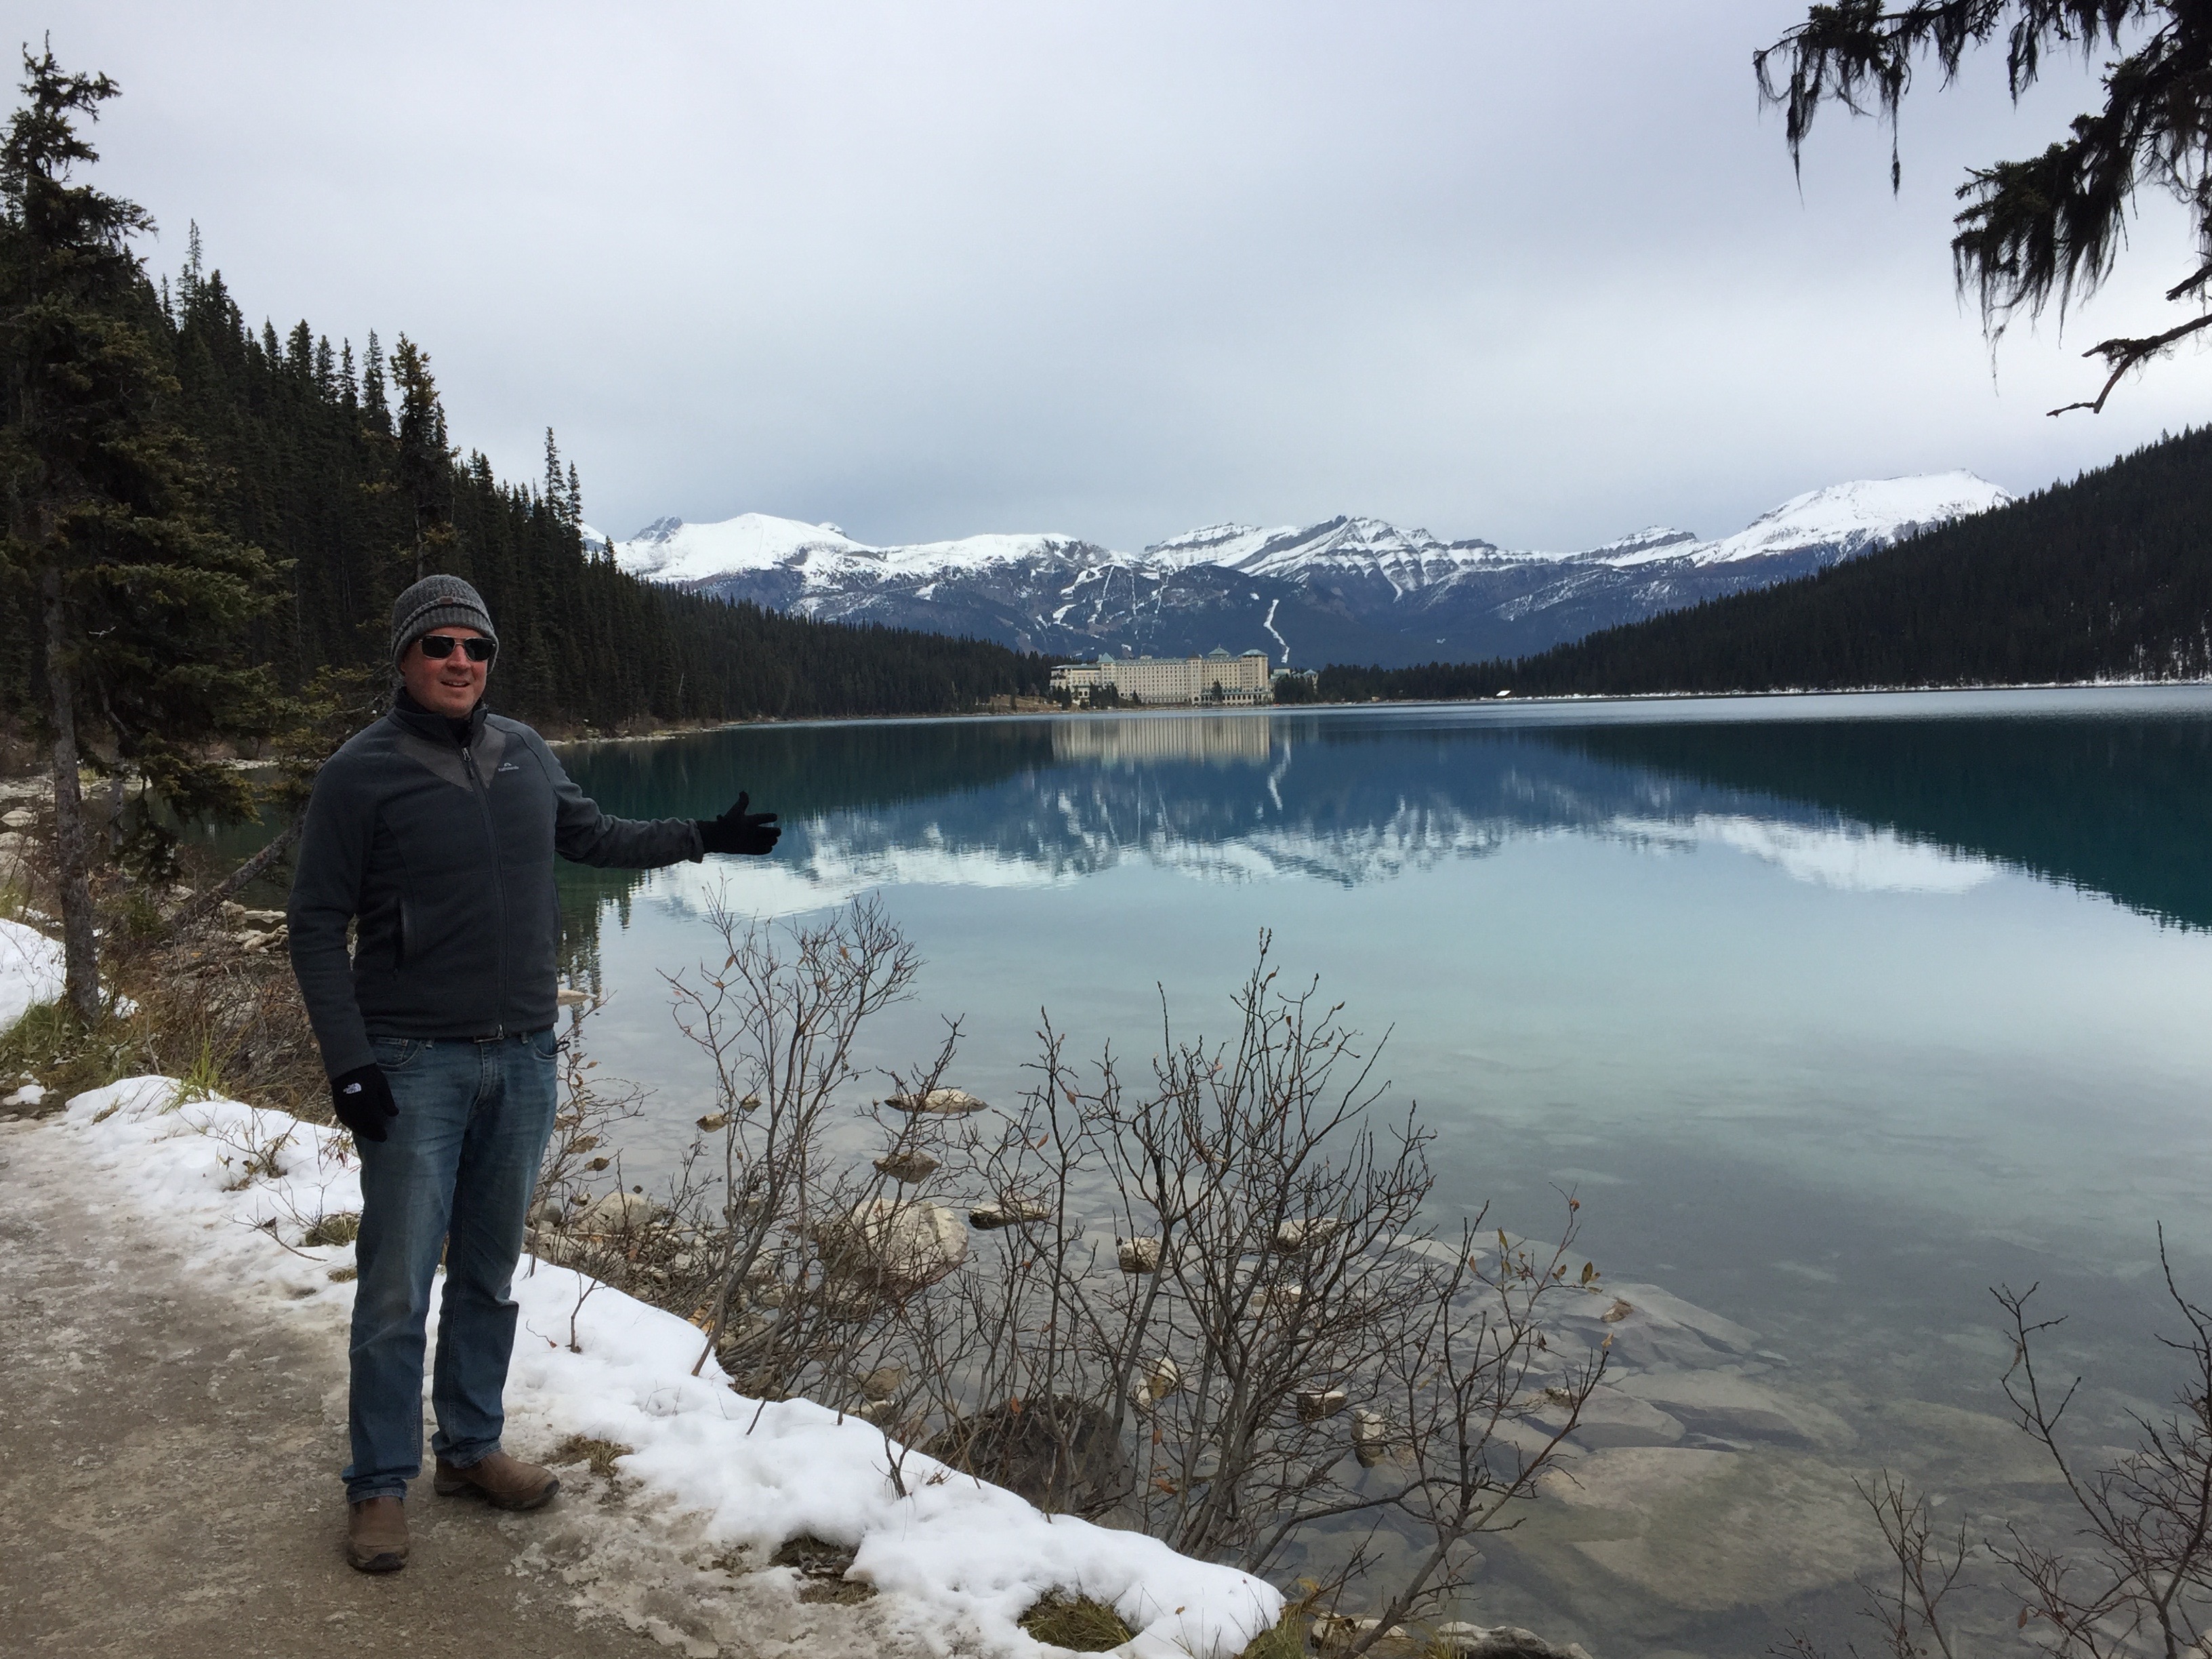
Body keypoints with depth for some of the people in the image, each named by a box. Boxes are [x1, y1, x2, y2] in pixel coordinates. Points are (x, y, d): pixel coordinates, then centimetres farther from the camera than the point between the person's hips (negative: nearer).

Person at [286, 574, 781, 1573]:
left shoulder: (526, 756, 7)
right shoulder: (362, 772, -8)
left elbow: (593, 837, 24)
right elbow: (316, 926, -7)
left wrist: (701, 838, 19)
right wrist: (349, 1061, -13)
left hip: (522, 1059, 5)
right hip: (416, 1067, -5)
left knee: (490, 1274, 15)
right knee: (397, 1288, 0)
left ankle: (471, 1447, 30)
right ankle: (380, 1484, 16)